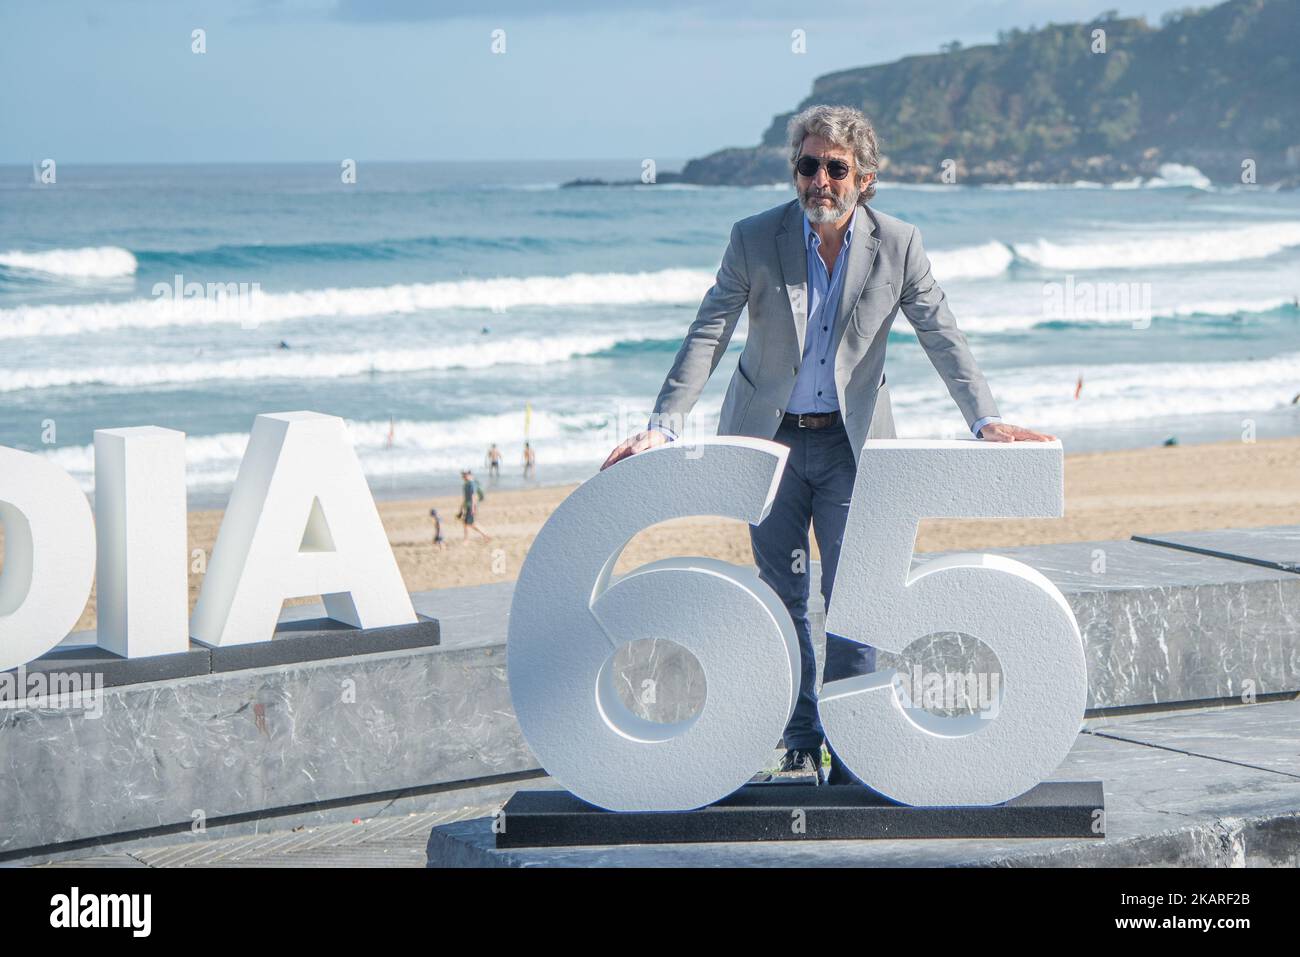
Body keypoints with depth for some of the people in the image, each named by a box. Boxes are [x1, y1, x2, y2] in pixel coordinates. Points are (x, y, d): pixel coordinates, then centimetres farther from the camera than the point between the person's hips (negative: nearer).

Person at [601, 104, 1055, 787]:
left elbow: (943, 339, -5)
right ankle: (800, 748, 15)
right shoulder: (755, 239, -9)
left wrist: (986, 420, -17)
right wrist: (663, 425, -21)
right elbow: (706, 338, -10)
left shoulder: (898, 245, -7)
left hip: (852, 441, 0)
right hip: (769, 438, 0)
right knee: (782, 596, 5)